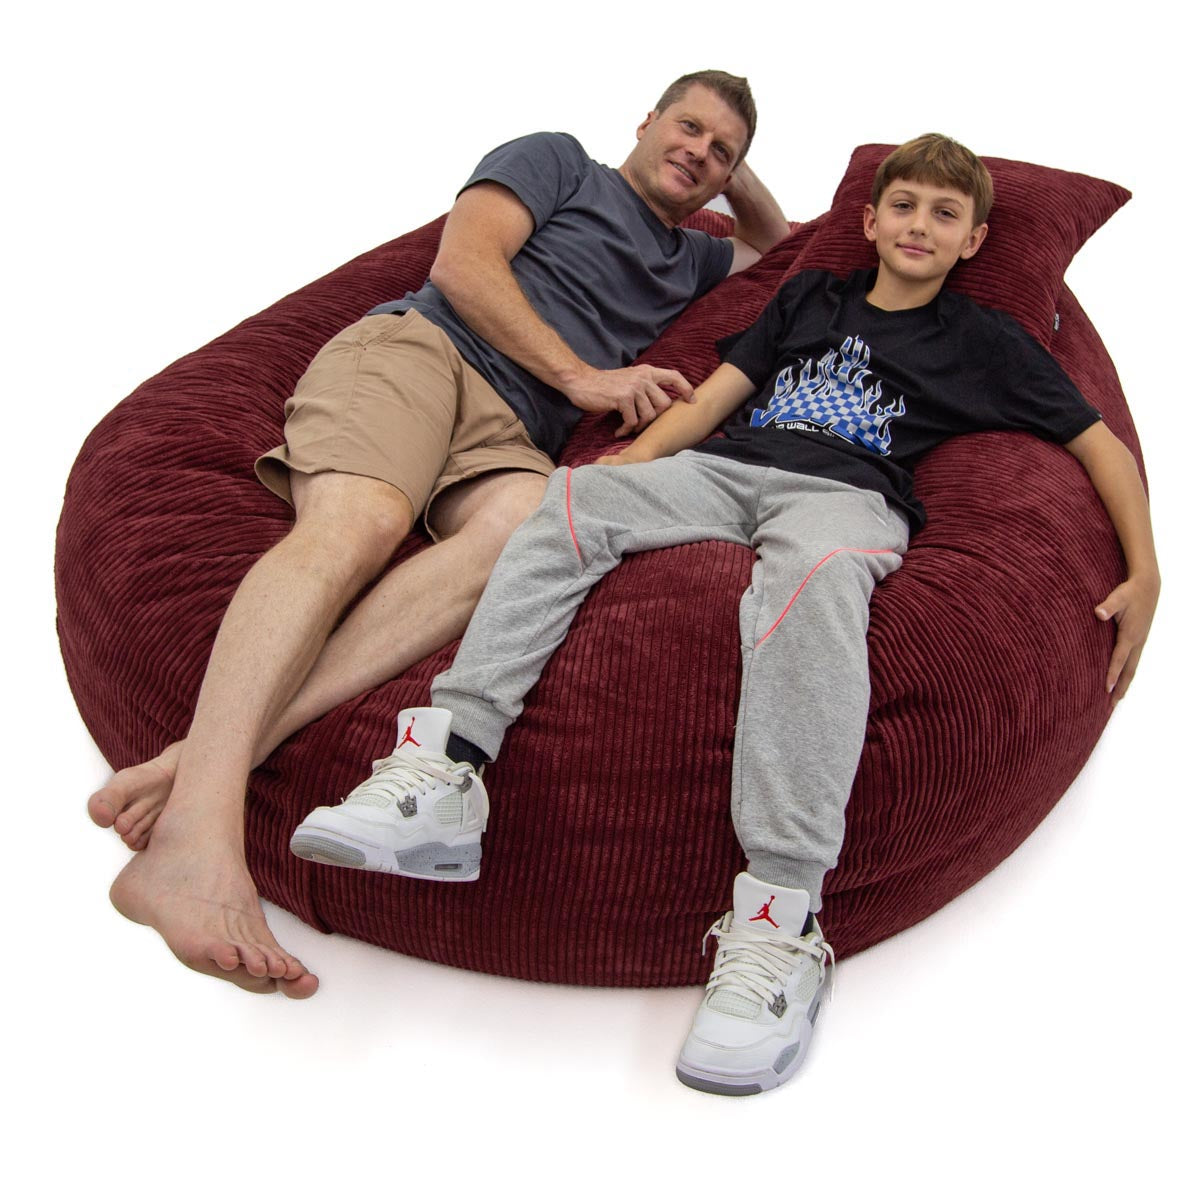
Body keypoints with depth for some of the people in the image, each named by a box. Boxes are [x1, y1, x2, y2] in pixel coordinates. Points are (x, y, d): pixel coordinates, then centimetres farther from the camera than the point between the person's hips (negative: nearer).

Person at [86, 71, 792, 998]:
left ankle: (225, 745, -50)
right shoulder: (557, 161, 21)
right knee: (359, 523, -37)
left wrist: (736, 171, 34)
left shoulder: (687, 257, 38)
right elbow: (463, 261, 5)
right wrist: (579, 376, 0)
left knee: (533, 523, -37)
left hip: (511, 432, 3)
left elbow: (782, 246, 55)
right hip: (421, 345, -3)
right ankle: (199, 828, -51)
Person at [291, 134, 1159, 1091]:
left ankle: (781, 919, -48)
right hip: (724, 468, 4)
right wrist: (622, 472, 6)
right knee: (574, 494, -26)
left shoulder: (985, 340, 23)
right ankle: (443, 769, -35)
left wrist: (1146, 574, 7)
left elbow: (1103, 444, 21)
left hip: (847, 492, -3)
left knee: (813, 573, -41)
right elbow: (715, 395, 22)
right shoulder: (810, 295, 31)